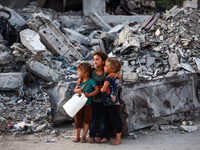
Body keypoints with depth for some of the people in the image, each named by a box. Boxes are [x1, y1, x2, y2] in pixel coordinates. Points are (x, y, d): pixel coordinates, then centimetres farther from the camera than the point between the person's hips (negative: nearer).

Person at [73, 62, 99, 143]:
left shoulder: (91, 81, -10)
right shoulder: (80, 81, 8)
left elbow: (97, 89, -16)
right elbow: (75, 90, 9)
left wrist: (89, 95, -20)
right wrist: (78, 90, -14)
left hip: (87, 105, -5)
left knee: (86, 121, 3)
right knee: (78, 120, 9)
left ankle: (84, 137, 11)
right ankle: (77, 136, 19)